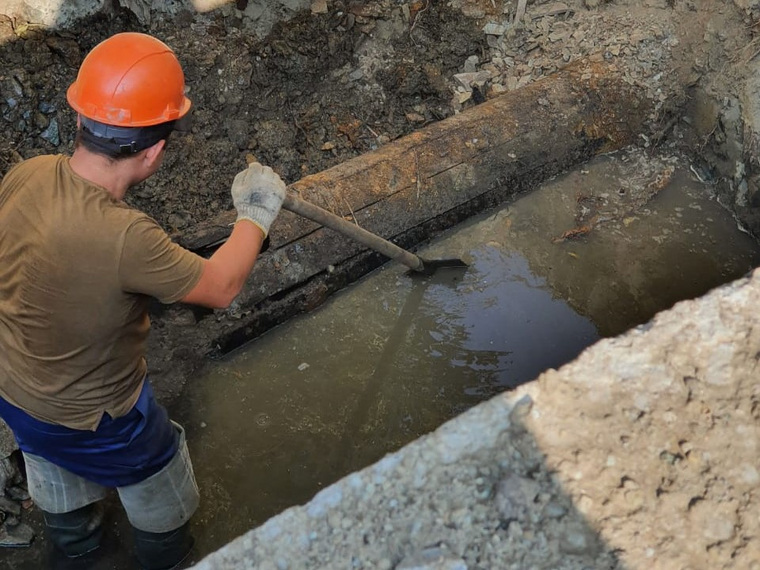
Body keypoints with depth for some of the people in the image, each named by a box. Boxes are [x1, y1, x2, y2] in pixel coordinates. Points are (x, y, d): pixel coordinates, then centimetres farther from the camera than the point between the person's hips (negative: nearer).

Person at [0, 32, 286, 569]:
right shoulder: (125, 238, -43)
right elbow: (220, 287, -26)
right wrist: (255, 216, -10)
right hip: (90, 417, -6)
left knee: (55, 467, 37)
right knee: (156, 478, 27)